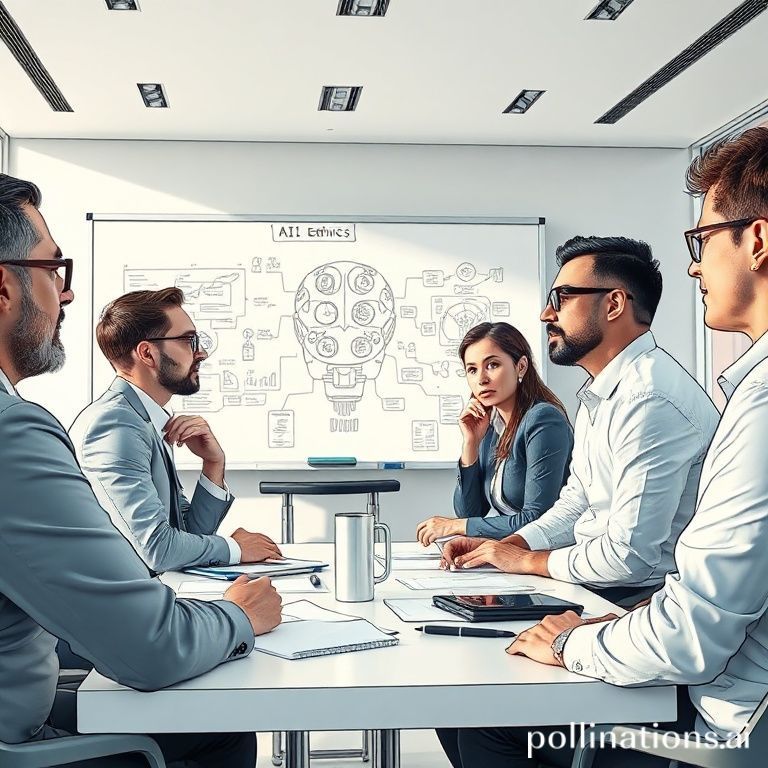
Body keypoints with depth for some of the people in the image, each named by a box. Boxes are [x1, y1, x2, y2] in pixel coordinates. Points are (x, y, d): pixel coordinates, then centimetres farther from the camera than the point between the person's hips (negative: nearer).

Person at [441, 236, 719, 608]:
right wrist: (506, 546, 4)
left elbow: (629, 557, -25)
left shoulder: (651, 400, -23)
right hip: (591, 585, 9)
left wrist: (527, 560, -10)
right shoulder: (599, 395, 12)